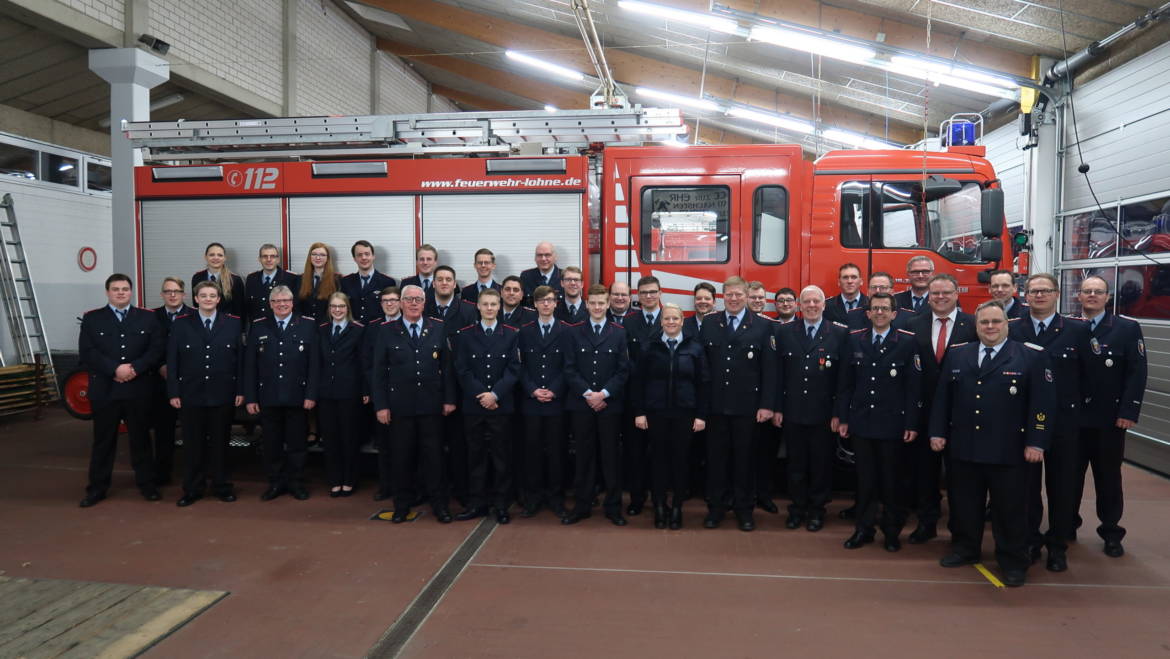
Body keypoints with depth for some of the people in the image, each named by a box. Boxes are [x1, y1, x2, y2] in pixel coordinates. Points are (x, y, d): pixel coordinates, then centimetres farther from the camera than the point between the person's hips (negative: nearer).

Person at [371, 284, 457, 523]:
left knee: (433, 456, 5)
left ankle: (439, 505, 17)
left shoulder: (438, 329, 5)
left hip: (431, 405, 0)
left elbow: (447, 366, 5)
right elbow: (378, 371, 1)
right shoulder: (387, 331, 2)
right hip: (400, 405, 0)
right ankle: (402, 505, 21)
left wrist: (449, 399, 0)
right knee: (402, 457, 7)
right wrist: (381, 405, -4)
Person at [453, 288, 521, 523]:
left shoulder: (511, 334, 4)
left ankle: (501, 504, 12)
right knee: (476, 455, 7)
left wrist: (495, 394, -13)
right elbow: (462, 370, 0)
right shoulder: (465, 335, 6)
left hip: (502, 405, -1)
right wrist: (481, 395, -10)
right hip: (473, 405, 1)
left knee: (501, 455, 4)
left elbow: (513, 369, -2)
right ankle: (476, 503, 15)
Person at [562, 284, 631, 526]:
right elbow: (569, 369, 0)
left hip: (610, 404, 0)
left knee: (611, 455, 4)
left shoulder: (619, 333, 5)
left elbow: (623, 370, 1)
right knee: (584, 455, 6)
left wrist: (604, 393, -11)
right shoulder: (573, 332, 6)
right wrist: (587, 393, -11)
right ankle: (581, 506, 15)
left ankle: (613, 507, 14)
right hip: (581, 404, 0)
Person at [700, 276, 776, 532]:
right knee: (716, 456, 8)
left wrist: (766, 404, -8)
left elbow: (769, 369, -3)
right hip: (715, 404, 2)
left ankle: (744, 508, 20)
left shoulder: (763, 326, 0)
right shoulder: (708, 323, 5)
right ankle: (716, 507, 20)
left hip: (747, 405, -1)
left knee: (744, 457, 7)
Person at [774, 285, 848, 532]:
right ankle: (798, 508, 25)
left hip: (824, 414, -1)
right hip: (793, 412, 2)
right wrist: (777, 408, 0)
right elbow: (779, 374, 3)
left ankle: (817, 509, 25)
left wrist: (838, 413, -7)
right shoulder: (784, 332, 3)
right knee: (796, 463, 11)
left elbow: (844, 377, -4)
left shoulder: (839, 333, -3)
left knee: (821, 464, 9)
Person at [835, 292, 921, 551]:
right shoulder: (855, 339, 4)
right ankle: (864, 529, 21)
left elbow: (913, 387, -5)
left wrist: (911, 423, -8)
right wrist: (842, 417, 3)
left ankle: (892, 531, 23)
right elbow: (846, 382, 6)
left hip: (892, 423, -2)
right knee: (865, 478, 9)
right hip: (861, 422, 2)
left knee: (891, 479, 8)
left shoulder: (907, 341, -4)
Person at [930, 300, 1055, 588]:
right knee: (964, 504, 15)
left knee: (1010, 508, 6)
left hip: (1008, 451, -3)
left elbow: (1043, 402, -7)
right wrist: (937, 432, 5)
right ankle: (965, 549, 32)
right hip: (963, 447, 4)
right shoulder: (956, 354, 8)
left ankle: (1013, 561, 21)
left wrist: (1036, 442, -12)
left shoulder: (1032, 356, -3)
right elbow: (942, 396, 10)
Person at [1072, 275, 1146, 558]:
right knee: (1070, 474, 9)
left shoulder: (1128, 328, 0)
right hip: (1072, 416, 1)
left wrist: (1129, 411, -13)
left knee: (1108, 476, 9)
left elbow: (1137, 373, -5)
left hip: (1110, 417, -1)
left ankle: (1111, 532, 22)